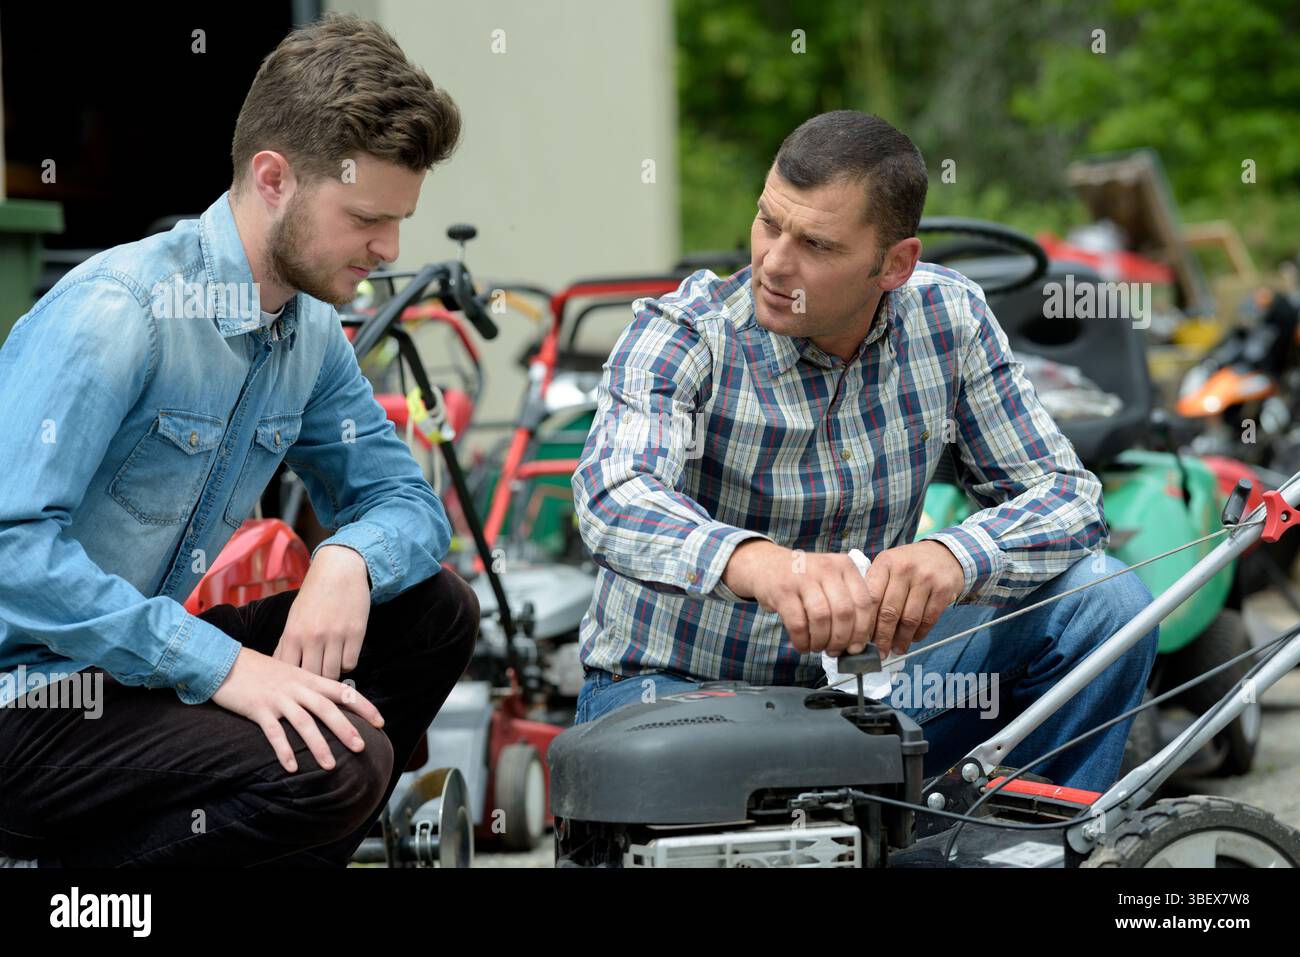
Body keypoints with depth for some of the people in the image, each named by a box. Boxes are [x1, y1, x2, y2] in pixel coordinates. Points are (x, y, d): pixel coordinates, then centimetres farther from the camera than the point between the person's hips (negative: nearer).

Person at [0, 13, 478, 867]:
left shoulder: (312, 331, 7)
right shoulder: (119, 310, -20)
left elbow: (405, 500, 12)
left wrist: (349, 560, -13)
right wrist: (218, 663, -33)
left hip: (136, 667, 9)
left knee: (435, 611, 3)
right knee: (335, 766, -29)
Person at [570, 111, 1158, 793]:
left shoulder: (948, 318, -5)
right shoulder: (681, 336, -17)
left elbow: (1063, 493, -8)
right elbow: (615, 500, -36)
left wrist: (952, 558, -33)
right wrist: (761, 564, -59)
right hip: (675, 688, -4)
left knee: (1101, 599, -13)